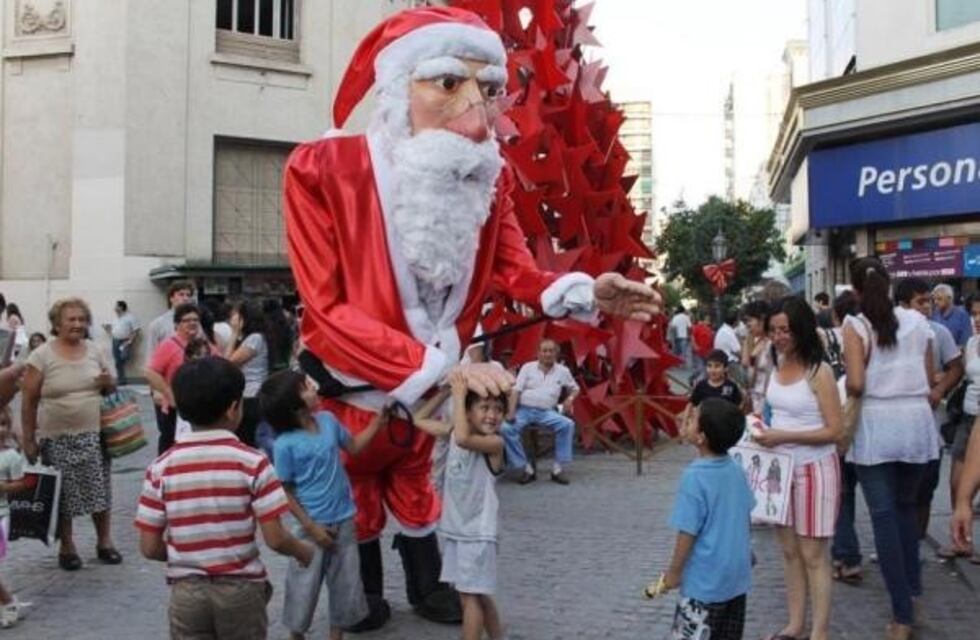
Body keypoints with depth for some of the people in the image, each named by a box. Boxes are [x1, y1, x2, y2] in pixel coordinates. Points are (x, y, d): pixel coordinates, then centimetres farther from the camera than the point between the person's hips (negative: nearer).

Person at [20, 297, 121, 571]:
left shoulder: (95, 351, 4)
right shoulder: (42, 356, -6)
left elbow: (112, 386, 15)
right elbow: (29, 400, -4)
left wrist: (109, 383, -10)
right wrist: (28, 439, -6)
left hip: (93, 435, 3)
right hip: (57, 438, -3)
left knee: (100, 489, 7)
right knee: (62, 495, 5)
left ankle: (105, 542, 22)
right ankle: (67, 547, 21)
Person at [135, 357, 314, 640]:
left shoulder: (161, 468, -6)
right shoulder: (252, 462, -12)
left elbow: (149, 547, -3)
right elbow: (275, 539, -13)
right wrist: (304, 552, 8)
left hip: (187, 592, 2)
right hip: (241, 589, -2)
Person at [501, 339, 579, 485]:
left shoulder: (562, 371, 11)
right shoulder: (528, 367, 7)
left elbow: (575, 388, 24)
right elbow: (516, 391, -1)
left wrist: (570, 399, 0)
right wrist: (511, 411, -14)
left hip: (546, 412, 1)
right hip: (524, 409, -1)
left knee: (568, 424, -27)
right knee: (507, 428, -29)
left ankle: (558, 468, -17)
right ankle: (527, 468, -19)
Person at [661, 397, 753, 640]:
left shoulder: (694, 477, -22)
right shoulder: (736, 470, -1)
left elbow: (688, 533, -19)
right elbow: (747, 517, 11)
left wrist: (674, 572, -8)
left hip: (706, 580, -7)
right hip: (737, 574, 7)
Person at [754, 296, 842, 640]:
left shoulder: (819, 372, -15)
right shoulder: (777, 366, 5)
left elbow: (834, 430, -17)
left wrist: (783, 436, -23)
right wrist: (763, 428, 0)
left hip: (813, 468, -7)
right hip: (781, 467, 7)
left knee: (813, 554, 1)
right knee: (789, 550, 13)